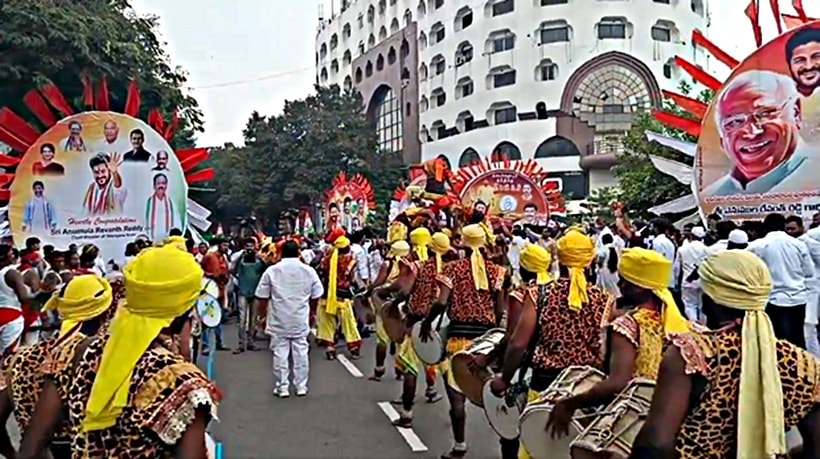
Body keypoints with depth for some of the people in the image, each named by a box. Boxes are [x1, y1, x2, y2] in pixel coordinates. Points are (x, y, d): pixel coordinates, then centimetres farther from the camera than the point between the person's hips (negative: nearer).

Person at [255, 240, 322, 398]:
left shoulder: (271, 271, -5)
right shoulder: (309, 270, -1)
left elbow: (262, 297, -2)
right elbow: (316, 296, 5)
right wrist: (311, 312, 21)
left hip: (279, 320, -1)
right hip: (301, 320, 1)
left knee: (280, 353, 6)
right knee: (301, 352, 8)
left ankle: (282, 387, 11)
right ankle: (301, 386, 15)